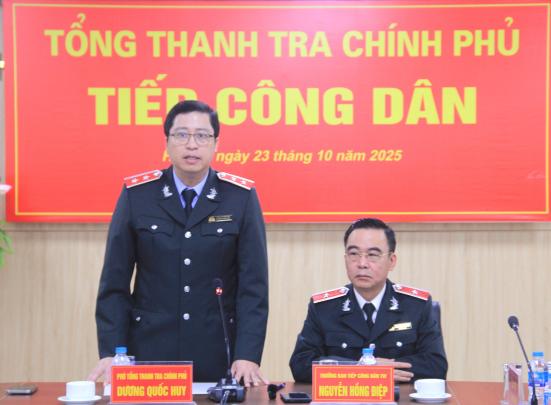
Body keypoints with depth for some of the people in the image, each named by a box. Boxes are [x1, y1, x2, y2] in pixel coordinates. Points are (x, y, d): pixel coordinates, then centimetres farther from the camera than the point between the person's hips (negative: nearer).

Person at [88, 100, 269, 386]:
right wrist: (110, 353, -8)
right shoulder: (136, 194, -1)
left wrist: (247, 356, -13)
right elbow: (115, 280, -1)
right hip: (148, 352, 0)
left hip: (218, 356, 0)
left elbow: (253, 284, -5)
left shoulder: (241, 197, -2)